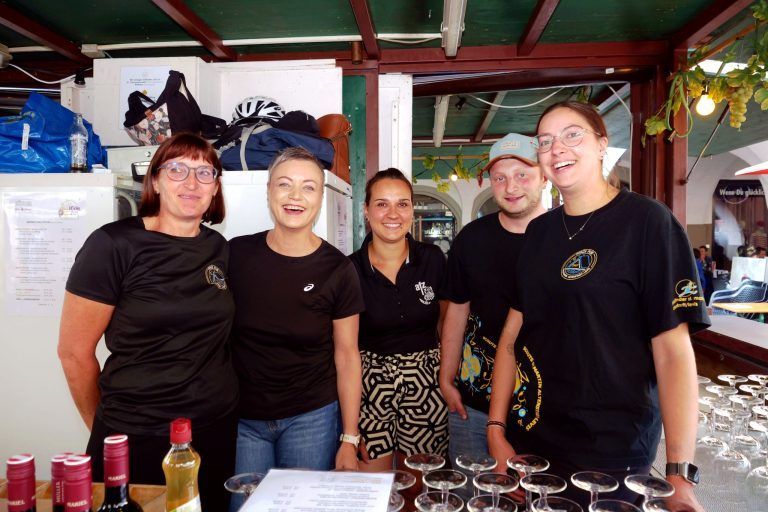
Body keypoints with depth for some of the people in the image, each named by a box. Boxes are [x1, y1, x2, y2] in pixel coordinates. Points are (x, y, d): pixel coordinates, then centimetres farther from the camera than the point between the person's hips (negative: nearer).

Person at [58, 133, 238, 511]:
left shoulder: (218, 249, 3)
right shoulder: (113, 244, -12)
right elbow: (74, 352, -7)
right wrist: (105, 427, 3)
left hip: (217, 430, 5)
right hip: (136, 438, -5)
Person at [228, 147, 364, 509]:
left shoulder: (337, 269, -9)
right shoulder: (236, 254, -5)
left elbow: (346, 356, -4)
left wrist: (350, 439, -3)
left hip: (311, 420, -1)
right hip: (241, 419, 2)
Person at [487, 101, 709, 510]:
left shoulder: (646, 221, -11)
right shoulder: (539, 231, 4)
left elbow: (673, 350, -14)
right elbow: (512, 334, 4)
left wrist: (679, 472, -18)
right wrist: (496, 429, -1)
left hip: (612, 452, -5)